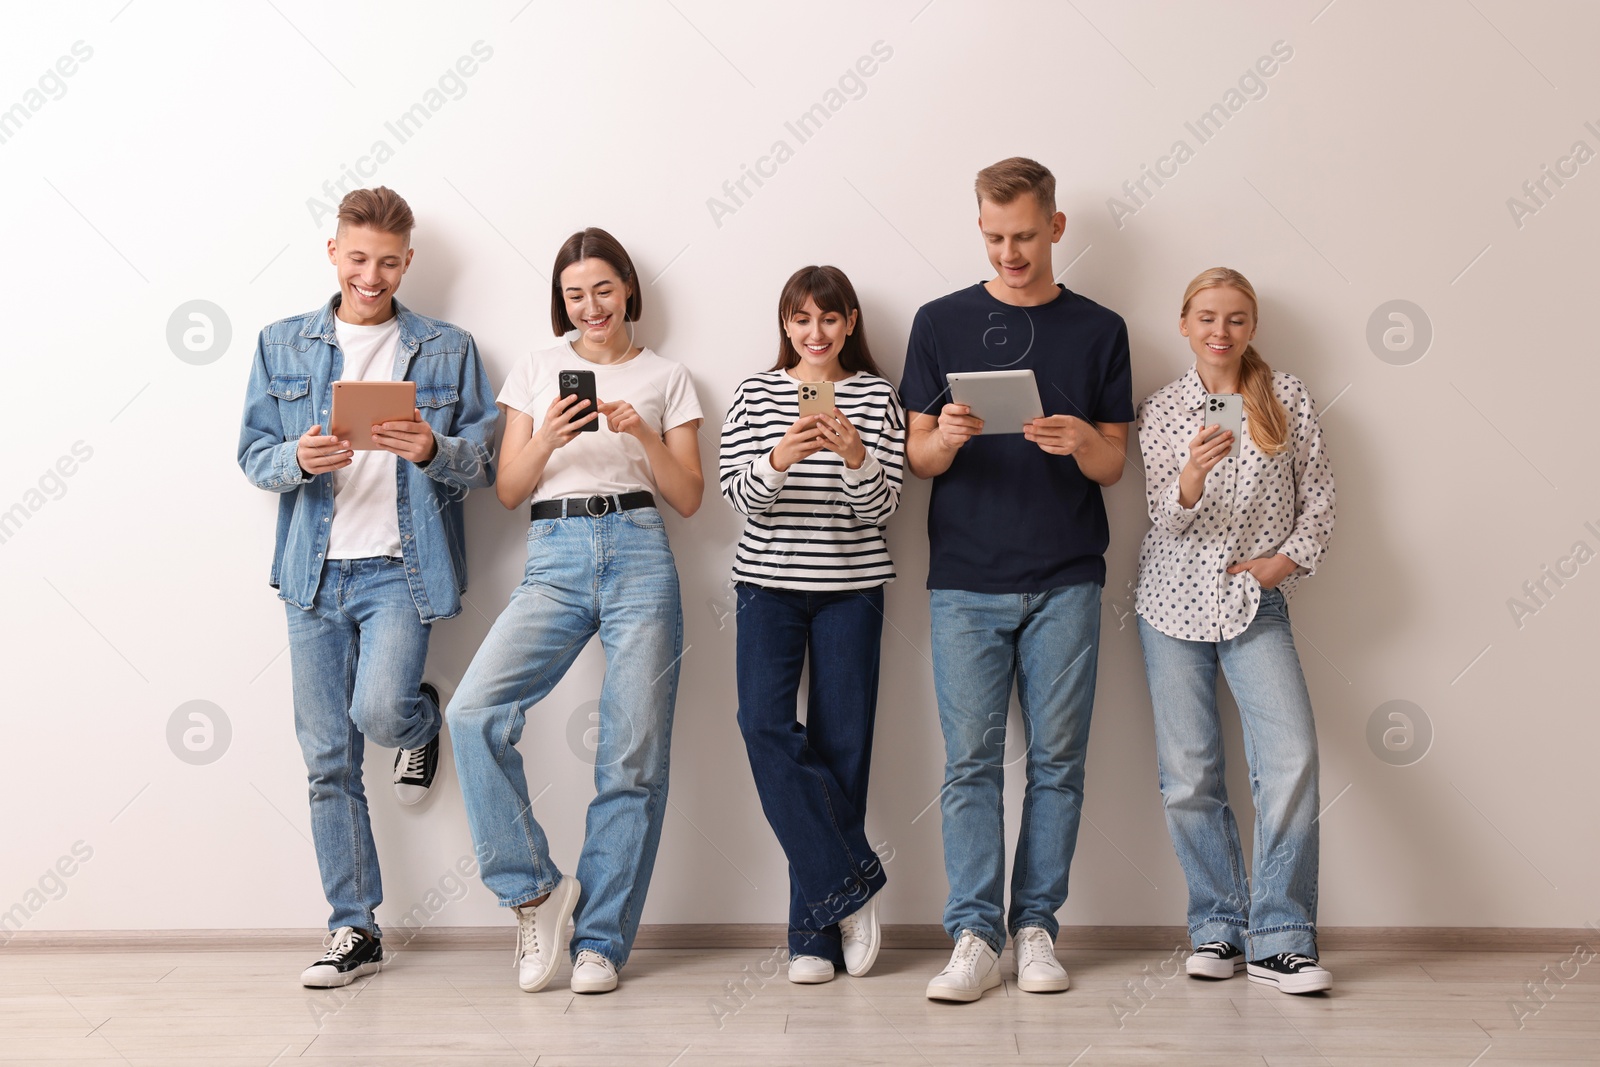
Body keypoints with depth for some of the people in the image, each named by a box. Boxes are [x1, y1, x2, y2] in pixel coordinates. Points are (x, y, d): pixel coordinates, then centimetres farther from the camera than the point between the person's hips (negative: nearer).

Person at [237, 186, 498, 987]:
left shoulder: (448, 350, 5)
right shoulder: (282, 346, 10)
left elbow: (485, 464, 3)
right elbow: (252, 455, 8)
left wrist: (433, 451, -19)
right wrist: (299, 461, -15)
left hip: (402, 567, -2)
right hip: (316, 570, 2)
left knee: (380, 711, -23)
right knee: (328, 758, 4)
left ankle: (422, 720, 17)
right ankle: (354, 930, 16)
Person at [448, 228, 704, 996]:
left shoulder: (666, 379, 16)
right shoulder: (535, 373, 18)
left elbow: (689, 497, 10)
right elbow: (508, 491, 13)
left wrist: (644, 435, -6)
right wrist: (547, 439, -6)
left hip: (639, 557, -1)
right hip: (553, 559, 1)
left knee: (633, 753, -5)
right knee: (474, 711, -21)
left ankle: (601, 938, 6)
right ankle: (533, 888, -6)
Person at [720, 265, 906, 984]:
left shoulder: (876, 396, 5)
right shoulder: (756, 394, 7)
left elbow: (884, 504, -2)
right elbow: (739, 495, -4)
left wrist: (855, 456, -22)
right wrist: (779, 458, -24)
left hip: (851, 586, 0)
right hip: (769, 581, 1)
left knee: (842, 741, -1)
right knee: (765, 724, -16)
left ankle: (817, 930, 8)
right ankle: (851, 885, -5)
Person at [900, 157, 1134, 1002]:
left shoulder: (1098, 330, 8)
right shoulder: (941, 322, 7)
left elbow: (1113, 466, 7)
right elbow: (918, 458, 7)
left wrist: (1081, 442, -16)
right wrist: (946, 439, -16)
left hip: (1064, 579, 1)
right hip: (966, 580, 0)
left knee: (1057, 760, 3)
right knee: (971, 761, -2)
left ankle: (1036, 925, 14)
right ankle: (974, 935, 4)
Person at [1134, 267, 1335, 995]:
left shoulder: (1286, 397, 6)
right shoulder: (1159, 410, 3)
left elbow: (1319, 495, 9)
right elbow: (1165, 520, -4)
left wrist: (1291, 557, -6)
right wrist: (1192, 476, -24)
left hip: (1257, 603, 0)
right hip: (1175, 602, 0)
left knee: (1292, 756, -15)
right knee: (1188, 775, 1)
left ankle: (1280, 940, -7)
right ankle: (1218, 927, 16)